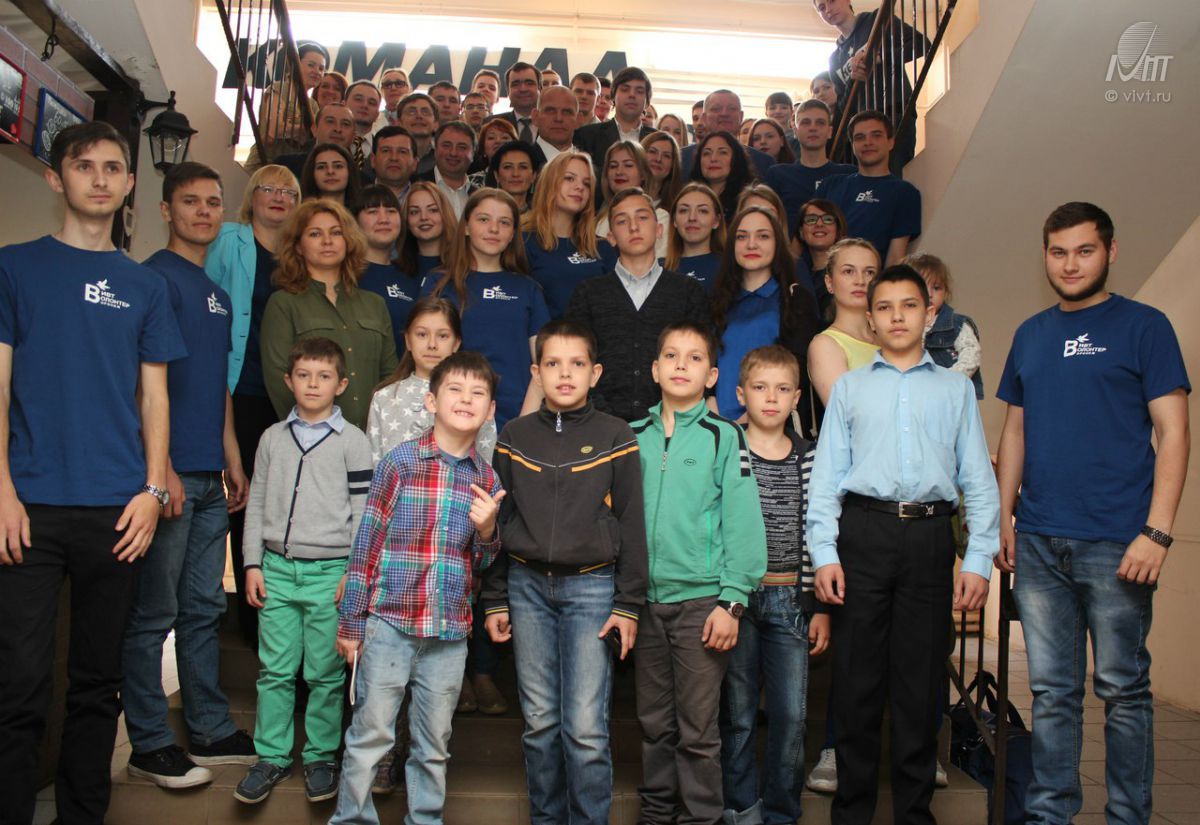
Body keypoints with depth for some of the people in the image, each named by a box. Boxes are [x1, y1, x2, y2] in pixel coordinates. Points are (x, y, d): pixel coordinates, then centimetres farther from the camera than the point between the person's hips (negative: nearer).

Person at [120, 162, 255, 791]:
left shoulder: (217, 289, 18)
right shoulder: (155, 278, -6)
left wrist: (233, 462, 17)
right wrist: (161, 468, -17)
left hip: (209, 477, 8)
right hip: (168, 472, -8)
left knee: (204, 608, 13)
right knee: (153, 612, 2)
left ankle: (211, 731, 24)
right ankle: (148, 743, 13)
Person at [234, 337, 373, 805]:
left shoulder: (352, 441, 1)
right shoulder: (272, 438, 10)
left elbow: (363, 511, -1)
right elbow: (257, 503, 12)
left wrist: (354, 571, -6)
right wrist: (253, 564, 7)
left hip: (330, 571, -3)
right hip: (277, 568, 3)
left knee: (325, 674, 4)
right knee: (274, 669, 7)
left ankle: (321, 757, 18)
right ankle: (272, 757, 20)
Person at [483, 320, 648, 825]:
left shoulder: (616, 437, 0)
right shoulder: (514, 437, 6)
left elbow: (631, 526, 1)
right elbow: (498, 521, 10)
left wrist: (629, 605, -3)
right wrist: (495, 599, 7)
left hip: (591, 586, -2)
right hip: (527, 585, 3)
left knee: (586, 727, -4)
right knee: (540, 721, 10)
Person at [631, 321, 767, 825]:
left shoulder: (724, 437, -2)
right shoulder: (633, 438, 9)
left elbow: (742, 521, -6)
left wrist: (732, 602, -12)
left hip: (701, 599, -3)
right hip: (645, 599, 4)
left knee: (698, 730, 3)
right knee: (654, 724, 15)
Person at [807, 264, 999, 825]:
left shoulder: (956, 388, 14)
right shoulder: (849, 387, 13)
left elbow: (979, 478, 10)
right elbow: (826, 474, 7)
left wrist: (978, 559, 0)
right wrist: (824, 553, -3)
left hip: (929, 535, 1)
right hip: (864, 532, 0)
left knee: (920, 683, 6)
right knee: (856, 677, 3)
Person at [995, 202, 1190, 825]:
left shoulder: (1143, 325, 0)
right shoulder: (1030, 334, 14)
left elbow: (1172, 432, -4)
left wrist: (1157, 531, -13)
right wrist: (1004, 517, 9)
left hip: (1115, 541, -4)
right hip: (1038, 541, 4)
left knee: (1122, 688, 5)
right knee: (1051, 691, 11)